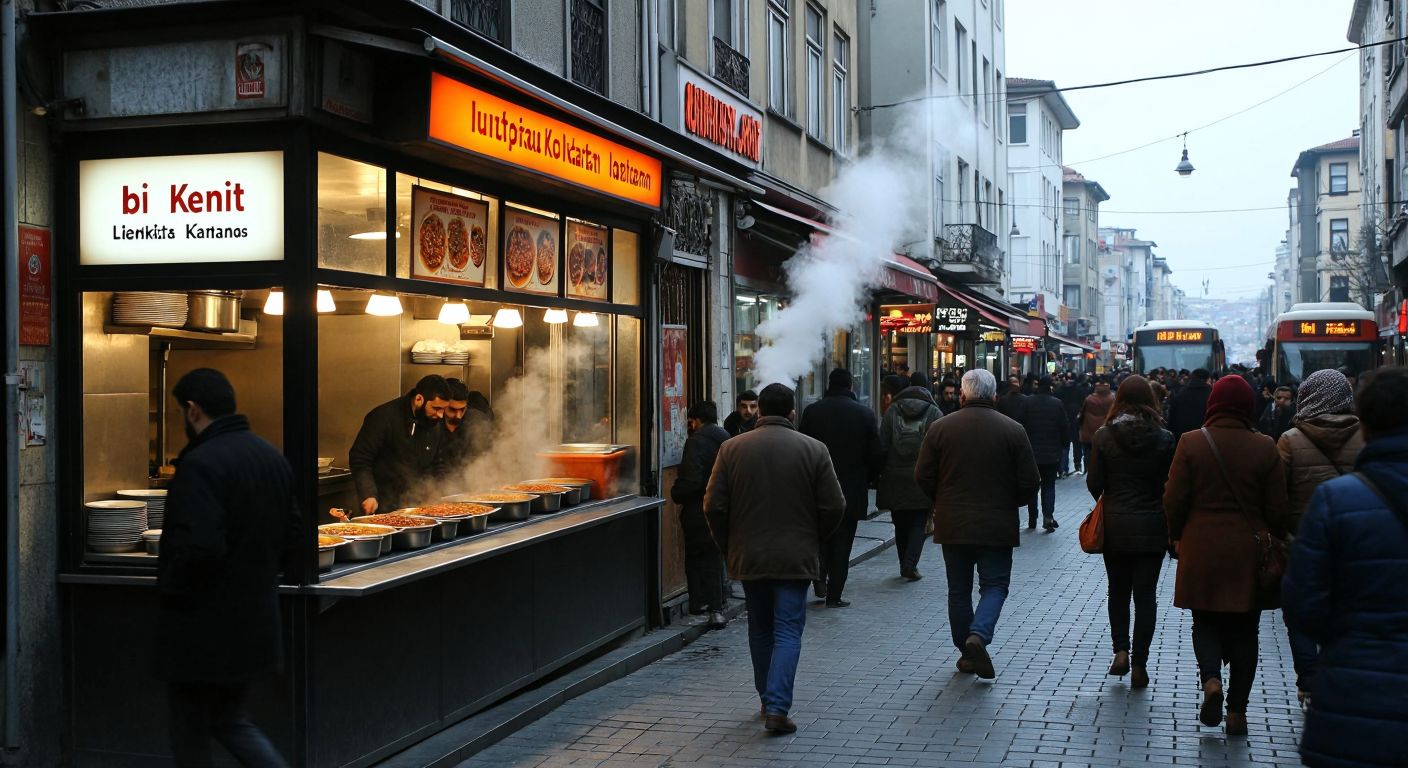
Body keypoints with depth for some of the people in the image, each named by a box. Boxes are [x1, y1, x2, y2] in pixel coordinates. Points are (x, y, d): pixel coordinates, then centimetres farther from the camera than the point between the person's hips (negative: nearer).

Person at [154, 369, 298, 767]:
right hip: (256, 618, 8)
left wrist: (169, 587, -11)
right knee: (230, 718, 20)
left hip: (202, 628, -8)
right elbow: (291, 534, 13)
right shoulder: (271, 456, 7)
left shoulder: (200, 464, -21)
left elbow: (198, 548, -28)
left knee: (191, 733, 9)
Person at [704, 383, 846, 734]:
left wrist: (728, 547, 10)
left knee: (760, 630, 17)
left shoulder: (732, 448, -2)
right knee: (788, 631, 1)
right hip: (795, 557, -2)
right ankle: (777, 707, -9)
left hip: (748, 556, 2)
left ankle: (768, 700, 26)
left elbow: (714, 507, -3)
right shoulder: (813, 450, -4)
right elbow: (834, 507, -5)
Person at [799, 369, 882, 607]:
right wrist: (867, 480, 13)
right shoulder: (865, 414, -5)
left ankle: (820, 575, 2)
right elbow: (875, 455, -2)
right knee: (842, 541, 6)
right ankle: (834, 594, 7)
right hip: (852, 488, -1)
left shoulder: (811, 411, -5)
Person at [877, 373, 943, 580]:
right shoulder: (934, 413, -1)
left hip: (895, 479, 2)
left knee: (901, 524, 13)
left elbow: (882, 445, 0)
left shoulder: (892, 411, 3)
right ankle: (910, 565, -9)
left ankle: (905, 565, 19)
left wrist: (879, 473, 5)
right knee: (918, 524, 4)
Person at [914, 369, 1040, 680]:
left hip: (952, 525, 1)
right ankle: (978, 636, -16)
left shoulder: (941, 427, -3)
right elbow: (1030, 482, -4)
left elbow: (923, 476, -2)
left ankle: (966, 653, 19)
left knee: (959, 590, 13)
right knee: (994, 586, 8)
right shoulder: (1013, 430, -4)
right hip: (997, 526, -1)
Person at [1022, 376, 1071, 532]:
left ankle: (1032, 520, 15)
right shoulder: (1057, 404, -7)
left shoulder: (1027, 402, -7)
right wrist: (1066, 445, 11)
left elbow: (1022, 426, -5)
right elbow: (1064, 427, -3)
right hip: (1051, 454, 0)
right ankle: (1048, 516, -11)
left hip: (1031, 453, 1)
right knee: (1049, 485, 8)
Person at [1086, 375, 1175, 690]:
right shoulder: (1164, 439, -7)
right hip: (1152, 527, 0)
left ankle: (1120, 651, 6)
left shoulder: (1103, 436, -7)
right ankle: (1139, 664, 5)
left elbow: (1094, 483, -5)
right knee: (1146, 594, 6)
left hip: (1114, 525, 1)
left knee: (1118, 591, 18)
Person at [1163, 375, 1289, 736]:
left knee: (1205, 622, 14)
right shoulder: (1264, 448, -5)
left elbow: (1174, 500, -5)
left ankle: (1211, 680, -11)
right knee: (1243, 630, 12)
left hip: (1201, 550, -1)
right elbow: (1276, 508, -1)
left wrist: (1177, 537, 10)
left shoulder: (1191, 443, -7)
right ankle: (1237, 710, 15)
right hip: (1249, 553, 1)